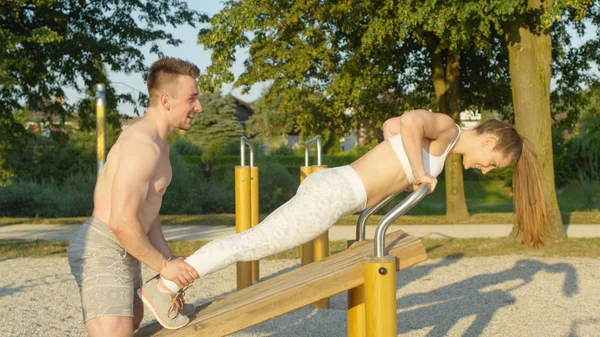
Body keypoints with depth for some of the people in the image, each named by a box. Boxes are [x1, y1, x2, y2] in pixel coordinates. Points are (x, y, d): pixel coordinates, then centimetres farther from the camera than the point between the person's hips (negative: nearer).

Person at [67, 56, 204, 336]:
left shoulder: (157, 143, 12)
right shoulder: (143, 145, -22)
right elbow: (122, 223, -27)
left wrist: (169, 259, 6)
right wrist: (163, 265, -16)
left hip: (118, 252, 11)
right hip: (103, 253, -11)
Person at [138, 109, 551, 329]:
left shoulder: (439, 140, 19)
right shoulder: (446, 127, -9)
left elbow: (390, 125, 33)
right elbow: (409, 121, -31)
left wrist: (402, 175, 24)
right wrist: (420, 172, -19)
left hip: (331, 187, 9)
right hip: (332, 194, -9)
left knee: (253, 241, 14)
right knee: (251, 244, -4)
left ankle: (175, 279, 21)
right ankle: (165, 283, 4)